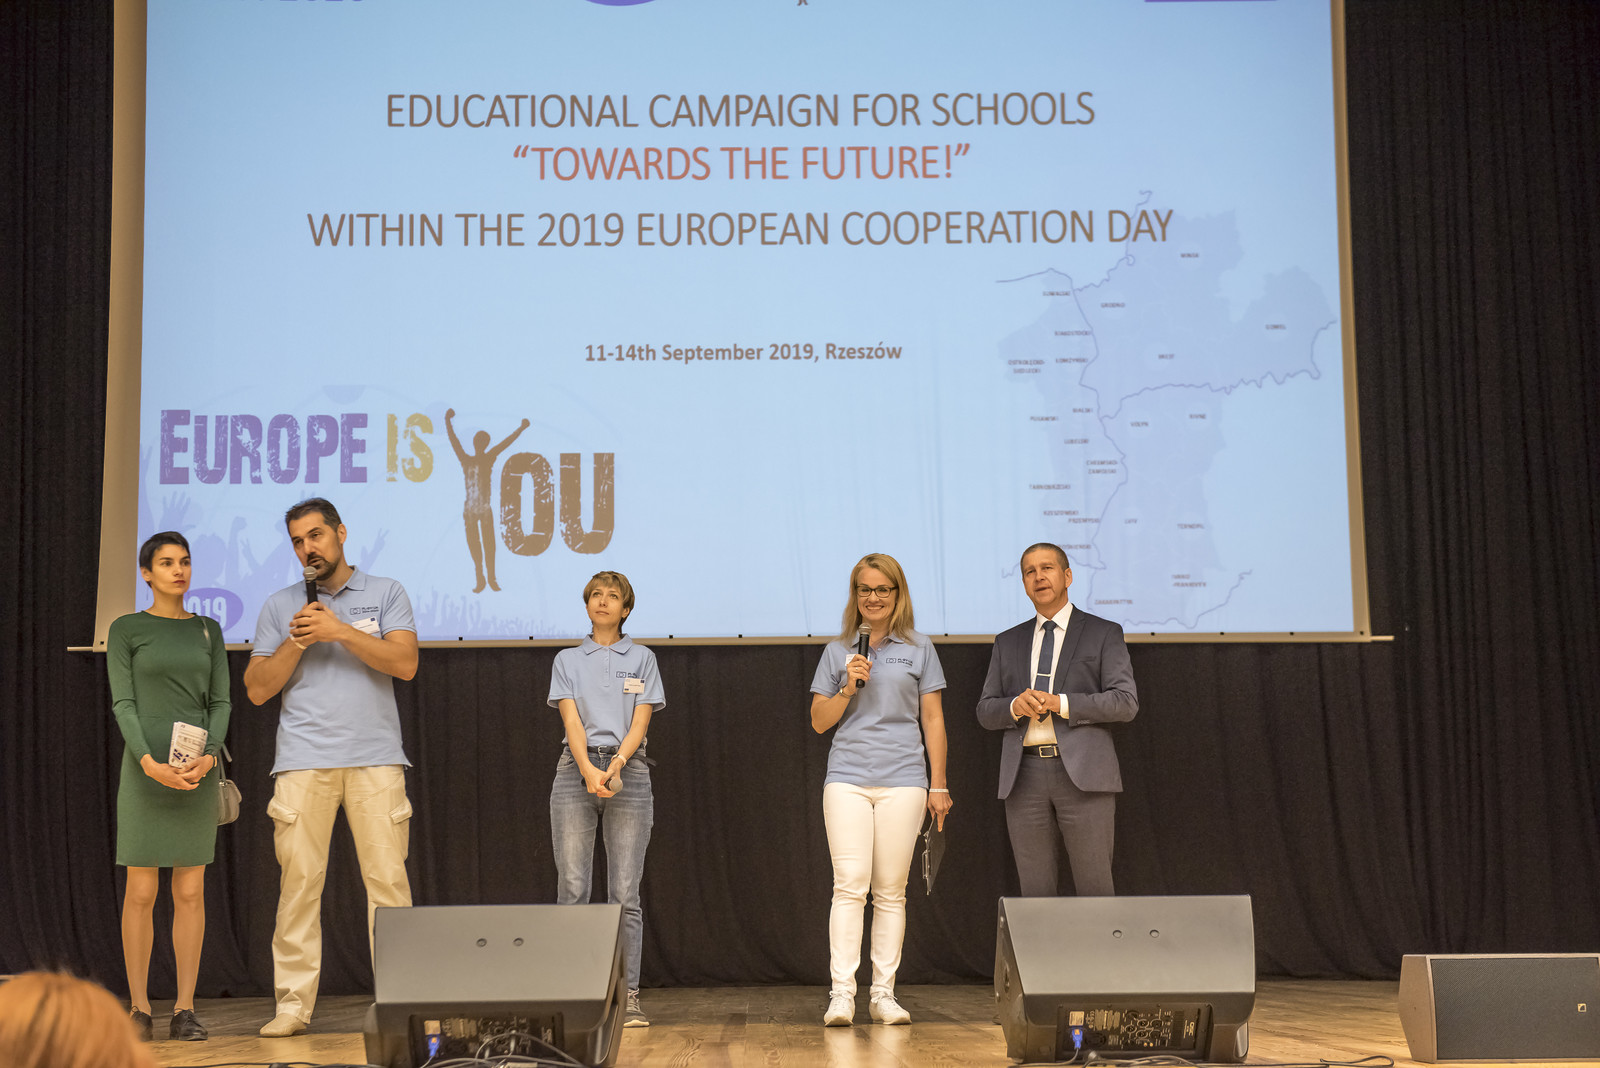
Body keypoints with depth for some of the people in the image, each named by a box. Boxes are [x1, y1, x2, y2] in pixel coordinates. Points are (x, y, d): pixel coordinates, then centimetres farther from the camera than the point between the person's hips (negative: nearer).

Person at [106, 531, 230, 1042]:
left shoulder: (208, 630, 12)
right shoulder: (126, 629, 3)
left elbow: (220, 701, 8)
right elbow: (123, 704, -4)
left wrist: (209, 756, -10)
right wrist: (150, 764, -18)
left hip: (198, 771, 3)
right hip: (145, 769, -3)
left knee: (191, 891, 1)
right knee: (141, 891, -2)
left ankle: (185, 1009, 5)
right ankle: (138, 1008, 7)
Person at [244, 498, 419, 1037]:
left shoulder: (385, 594, 11)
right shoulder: (279, 606, 15)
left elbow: (405, 663, -3)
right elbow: (257, 689, 11)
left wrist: (340, 630, -8)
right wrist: (295, 644, -4)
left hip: (375, 758, -1)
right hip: (303, 761, 1)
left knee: (388, 878, -4)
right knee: (299, 881, -3)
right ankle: (293, 1003, 3)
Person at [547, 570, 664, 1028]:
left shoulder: (642, 659, 13)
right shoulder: (567, 660, 14)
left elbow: (640, 722, 2)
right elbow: (571, 720, 1)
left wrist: (615, 765, -15)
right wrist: (589, 770, -16)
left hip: (629, 770, 0)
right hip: (575, 770, 1)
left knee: (625, 893, -3)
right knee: (572, 889, -5)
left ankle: (628, 996, -2)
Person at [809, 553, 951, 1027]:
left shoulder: (919, 650, 9)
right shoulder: (837, 651, 10)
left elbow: (933, 721, 10)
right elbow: (819, 721, 10)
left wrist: (938, 786, 6)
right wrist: (848, 689, -7)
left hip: (903, 779, 0)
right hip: (847, 778, 0)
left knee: (891, 891, 2)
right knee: (849, 885, -9)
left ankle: (883, 994, 8)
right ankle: (841, 994, -9)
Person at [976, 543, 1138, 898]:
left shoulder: (1104, 633, 8)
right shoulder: (1008, 643, 19)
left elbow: (1125, 702, -2)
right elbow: (985, 711, 15)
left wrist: (1061, 703, -13)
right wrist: (1015, 706, -8)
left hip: (1083, 772, -3)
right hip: (1024, 774, 3)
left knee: (1094, 889, -5)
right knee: (1035, 892, 3)